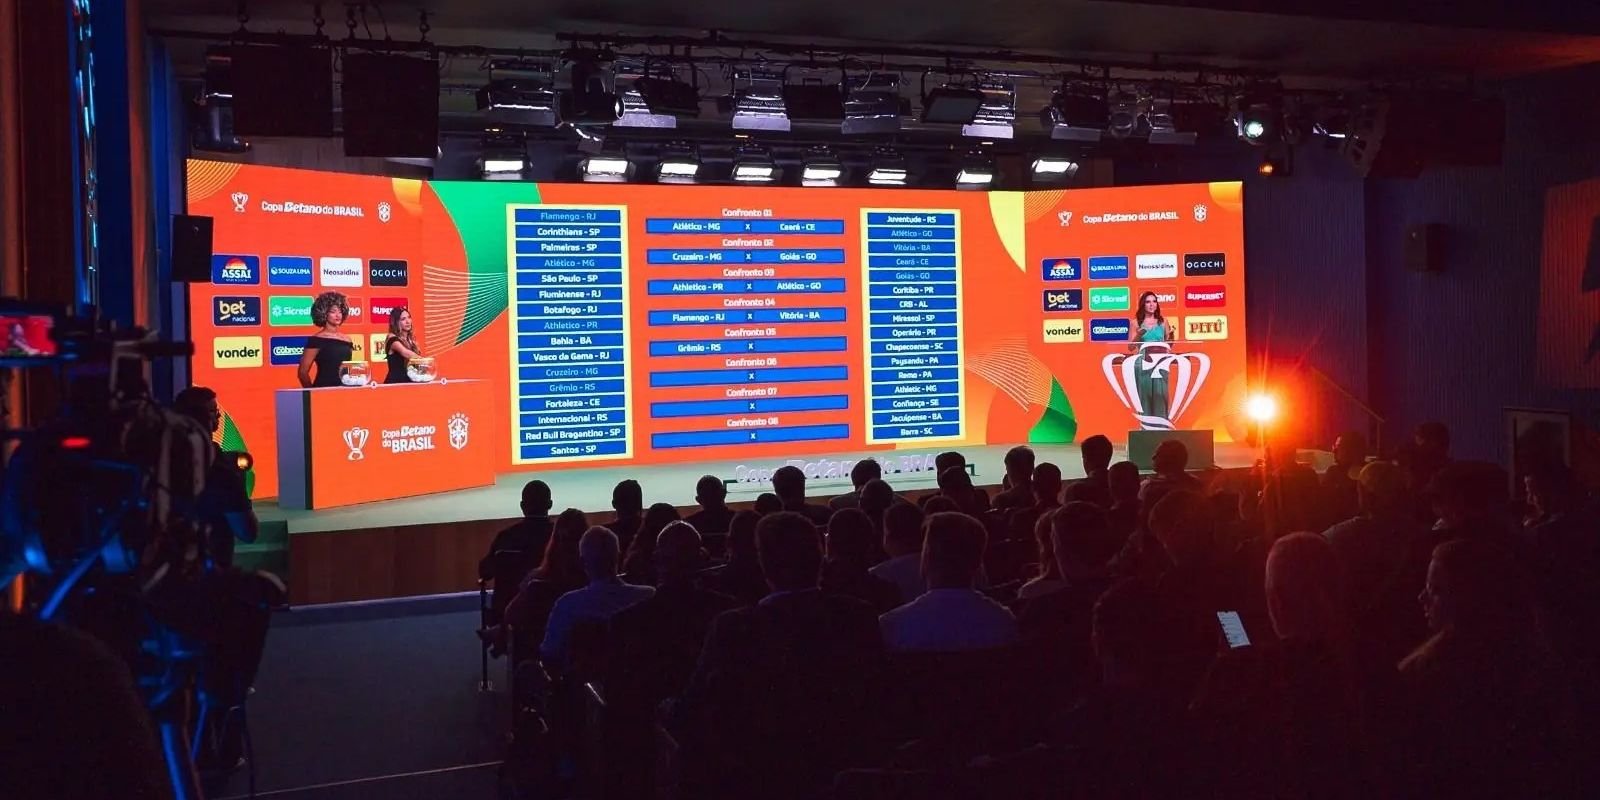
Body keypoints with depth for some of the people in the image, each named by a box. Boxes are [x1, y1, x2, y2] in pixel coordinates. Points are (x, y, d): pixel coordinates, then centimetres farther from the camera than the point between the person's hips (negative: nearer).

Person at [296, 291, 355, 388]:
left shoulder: (347, 339, 10)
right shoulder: (317, 340, -5)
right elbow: (302, 372, -7)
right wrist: (313, 391, -1)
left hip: (345, 389, 5)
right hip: (324, 389, -5)